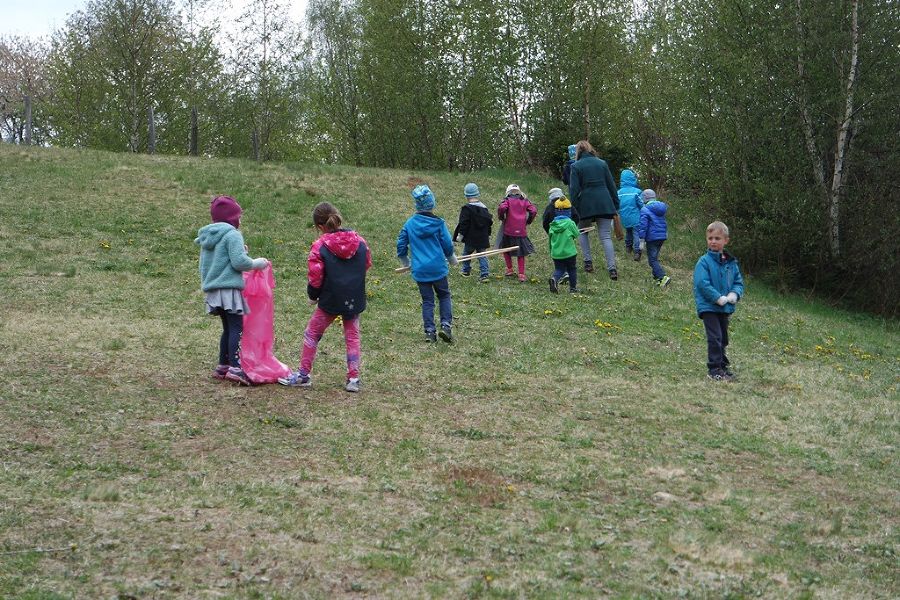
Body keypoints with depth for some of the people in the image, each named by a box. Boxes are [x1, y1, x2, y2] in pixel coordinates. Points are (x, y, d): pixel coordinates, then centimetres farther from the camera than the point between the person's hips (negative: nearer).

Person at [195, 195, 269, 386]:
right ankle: (235, 368, -19)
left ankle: (222, 366, 20)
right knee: (237, 328, -9)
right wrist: (257, 263, 0)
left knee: (228, 328, 16)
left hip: (213, 289, 8)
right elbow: (239, 261, -17)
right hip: (229, 288, -8)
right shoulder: (232, 235, -9)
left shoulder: (206, 237, 17)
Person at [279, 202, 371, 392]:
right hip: (355, 300, 4)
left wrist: (312, 296, 6)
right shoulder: (359, 241, -2)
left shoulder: (320, 246, -14)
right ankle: (353, 378, 10)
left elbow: (315, 278, -11)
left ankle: (303, 375, 16)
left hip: (330, 300, -4)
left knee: (312, 334, 12)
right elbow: (367, 264, 12)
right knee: (352, 336, 14)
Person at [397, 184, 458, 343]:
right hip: (438, 268, -2)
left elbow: (401, 245, 6)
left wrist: (405, 261, 25)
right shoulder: (438, 223, -6)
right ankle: (446, 325, -4)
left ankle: (429, 331, 4)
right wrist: (451, 259, 21)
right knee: (444, 296, 13)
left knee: (427, 300, 9)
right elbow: (448, 245, 0)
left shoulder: (409, 224, 0)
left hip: (419, 270, 2)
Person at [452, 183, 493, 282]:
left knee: (466, 253, 16)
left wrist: (460, 234, -7)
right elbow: (489, 222, 14)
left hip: (470, 238, -5)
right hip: (482, 238, 5)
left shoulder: (466, 208, -15)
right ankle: (485, 274, -1)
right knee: (482, 255, 7)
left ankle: (466, 270, 30)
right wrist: (488, 235, 23)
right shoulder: (484, 208, 7)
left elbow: (463, 224, -16)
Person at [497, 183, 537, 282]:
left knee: (506, 249, 21)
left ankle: (509, 270, 19)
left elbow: (502, 208, -19)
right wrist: (528, 222, 10)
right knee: (521, 254, 11)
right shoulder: (525, 201, 7)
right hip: (522, 231, 2)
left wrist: (501, 218, -1)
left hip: (509, 231, -2)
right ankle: (521, 274, 4)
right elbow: (533, 211, -2)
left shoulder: (507, 200, 0)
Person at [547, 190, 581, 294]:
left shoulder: (553, 225, 0)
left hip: (556, 253, 3)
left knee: (559, 269, 11)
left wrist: (551, 251, 20)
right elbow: (576, 234, -1)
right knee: (572, 269, 14)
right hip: (569, 252, -3)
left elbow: (550, 238, 9)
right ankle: (573, 287, 20)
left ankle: (554, 278, -19)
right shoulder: (570, 223, -11)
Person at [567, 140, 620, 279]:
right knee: (606, 236, 1)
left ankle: (588, 262, 10)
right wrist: (616, 204, 17)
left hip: (586, 204, -2)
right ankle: (612, 268, -10)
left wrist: (573, 210, -2)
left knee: (583, 231, 21)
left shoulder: (576, 166, -1)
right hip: (605, 204, 3)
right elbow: (611, 185, 11)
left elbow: (574, 190, -5)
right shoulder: (602, 163, 10)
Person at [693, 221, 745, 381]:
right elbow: (702, 283, -18)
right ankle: (715, 369, -8)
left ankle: (723, 366, 27)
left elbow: (738, 282, 13)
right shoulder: (704, 261, -9)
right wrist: (719, 298, -20)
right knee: (715, 338, -12)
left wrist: (734, 295, -8)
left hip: (725, 308, 6)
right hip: (708, 306, -6)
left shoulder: (731, 263, 8)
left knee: (723, 339, 15)